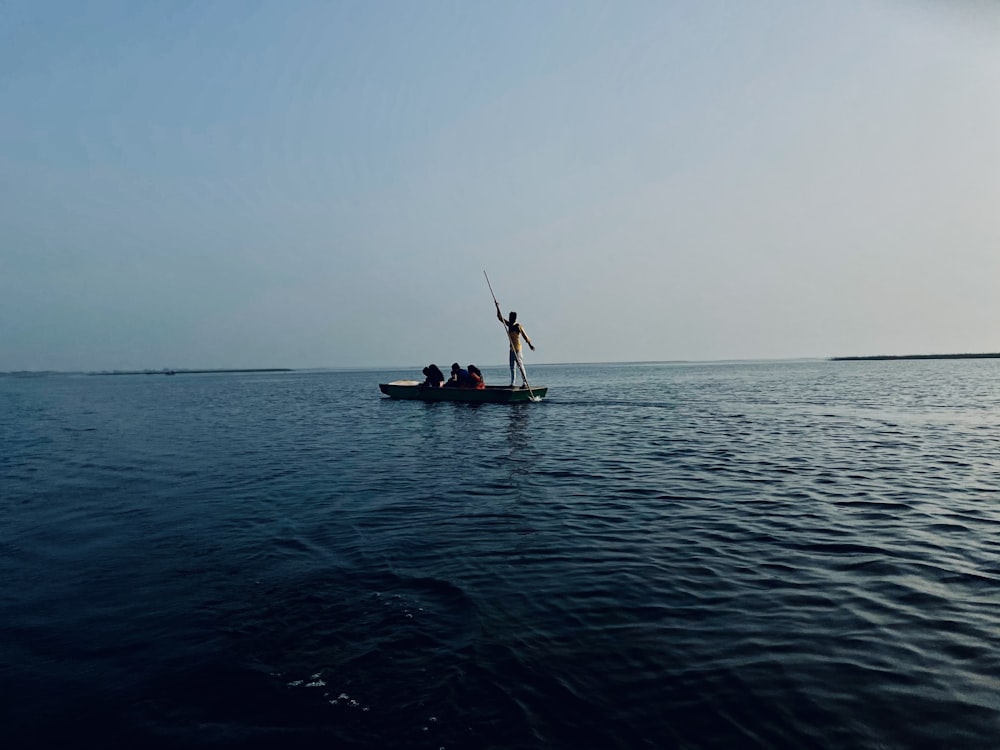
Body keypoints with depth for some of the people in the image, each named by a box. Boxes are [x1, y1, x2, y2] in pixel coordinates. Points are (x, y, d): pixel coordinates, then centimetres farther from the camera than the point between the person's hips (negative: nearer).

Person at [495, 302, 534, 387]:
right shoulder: (509, 325, 11)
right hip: (512, 348, 8)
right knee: (512, 366, 9)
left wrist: (530, 344, -19)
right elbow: (500, 318, 16)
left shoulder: (518, 326, -10)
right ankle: (512, 383, 13)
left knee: (520, 364, -11)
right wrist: (498, 308, 9)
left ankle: (524, 382, -13)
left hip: (517, 348, -8)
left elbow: (524, 335, -15)